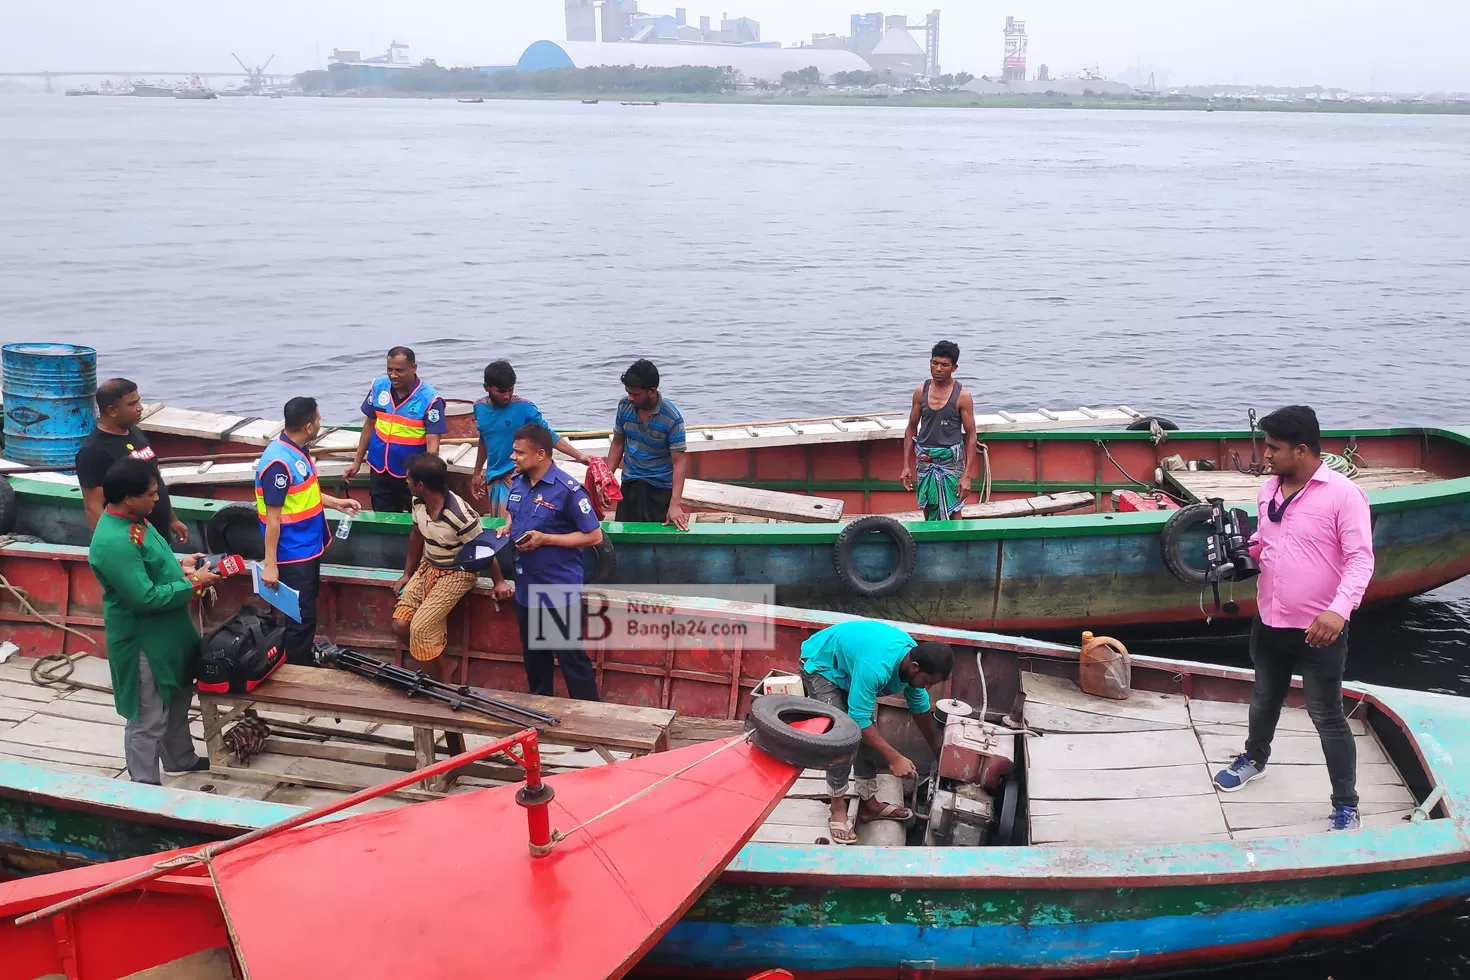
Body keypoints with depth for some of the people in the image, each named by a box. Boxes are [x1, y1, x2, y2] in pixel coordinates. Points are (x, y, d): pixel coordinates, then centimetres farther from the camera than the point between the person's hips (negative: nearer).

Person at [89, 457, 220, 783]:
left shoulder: (132, 519, 1)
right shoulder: (114, 543, -31)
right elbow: (146, 597, -30)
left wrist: (179, 565, 3)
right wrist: (193, 583, -21)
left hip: (166, 633, 10)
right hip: (143, 642, -10)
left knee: (177, 699, 27)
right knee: (148, 720, 4)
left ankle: (180, 759, 47)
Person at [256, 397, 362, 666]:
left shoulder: (298, 450, 3)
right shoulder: (279, 462, -26)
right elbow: (272, 518, -23)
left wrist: (337, 503, 14)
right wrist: (269, 564, -21)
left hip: (308, 547, 10)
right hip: (293, 554, -9)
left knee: (308, 611, 21)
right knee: (301, 617, 1)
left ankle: (307, 664, 35)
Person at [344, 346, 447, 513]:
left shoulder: (429, 399, -18)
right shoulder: (378, 387, -4)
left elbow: (433, 443, -21)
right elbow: (370, 424, 9)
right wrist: (357, 462, 11)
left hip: (414, 476, -4)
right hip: (379, 472, 4)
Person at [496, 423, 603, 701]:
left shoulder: (567, 490, -19)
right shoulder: (518, 482, 4)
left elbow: (594, 536, -16)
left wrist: (544, 539, -21)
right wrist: (507, 528, 1)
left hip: (559, 591, -7)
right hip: (526, 587, 8)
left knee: (572, 659, 0)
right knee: (533, 656, 21)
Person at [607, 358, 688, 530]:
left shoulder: (672, 418, -20)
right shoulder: (624, 407, -6)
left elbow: (679, 462, -20)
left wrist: (674, 505, -27)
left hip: (661, 489, -4)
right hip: (630, 485, 4)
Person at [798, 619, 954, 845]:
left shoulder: (913, 658, -14)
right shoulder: (877, 666, -41)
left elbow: (920, 710, 2)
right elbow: (859, 718, -36)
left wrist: (941, 756, 7)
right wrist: (895, 758, -36)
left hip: (848, 666, 8)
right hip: (820, 665, -8)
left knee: (868, 736, 4)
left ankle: (867, 802, 17)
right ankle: (838, 808, -6)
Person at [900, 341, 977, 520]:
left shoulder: (962, 396, -8)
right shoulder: (920, 391, 2)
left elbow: (971, 436, -6)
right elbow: (911, 429, 9)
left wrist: (967, 475, -13)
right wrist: (906, 466, 3)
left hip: (951, 461, -3)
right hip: (924, 460, 3)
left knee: (952, 514, -3)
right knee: (929, 512, 11)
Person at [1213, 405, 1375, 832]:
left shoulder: (1343, 494, -18)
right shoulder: (1269, 490, 4)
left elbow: (1361, 559, -21)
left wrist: (1338, 610, -34)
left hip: (1318, 631, -7)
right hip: (1268, 623, 7)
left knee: (1327, 719, 2)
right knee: (1264, 700, 26)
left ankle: (1346, 807, 15)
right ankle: (1254, 759, 51)